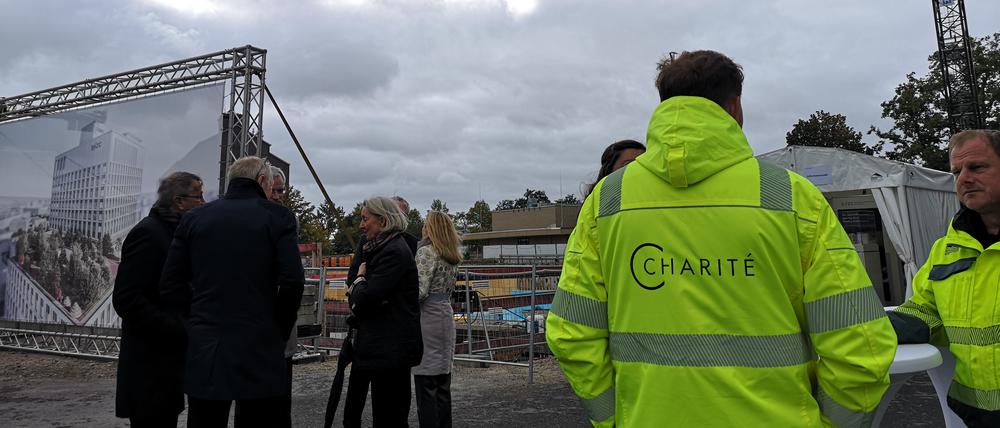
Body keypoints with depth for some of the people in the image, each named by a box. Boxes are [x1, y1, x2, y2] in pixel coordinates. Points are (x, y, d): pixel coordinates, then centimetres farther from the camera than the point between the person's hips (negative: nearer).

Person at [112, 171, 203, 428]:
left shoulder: (174, 234, 14)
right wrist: (180, 331, -21)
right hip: (150, 368, -9)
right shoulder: (147, 233, -13)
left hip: (168, 363, 9)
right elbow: (126, 299, -20)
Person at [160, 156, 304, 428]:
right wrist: (280, 333, 1)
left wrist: (197, 325, 12)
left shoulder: (193, 218, 8)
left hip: (203, 354, 3)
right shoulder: (277, 216, -3)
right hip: (259, 354, -3)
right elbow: (292, 282, -12)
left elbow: (170, 286, 4)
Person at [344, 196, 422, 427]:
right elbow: (359, 300, 19)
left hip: (391, 348, -10)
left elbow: (367, 297, -20)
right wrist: (362, 282, -2)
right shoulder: (382, 248, 16)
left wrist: (360, 278, -1)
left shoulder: (393, 252, -15)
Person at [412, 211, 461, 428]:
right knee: (443, 384, 13)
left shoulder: (426, 251, -11)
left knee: (426, 386, -3)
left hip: (427, 318, -8)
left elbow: (420, 291, -18)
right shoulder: (452, 256, 12)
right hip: (446, 317, 8)